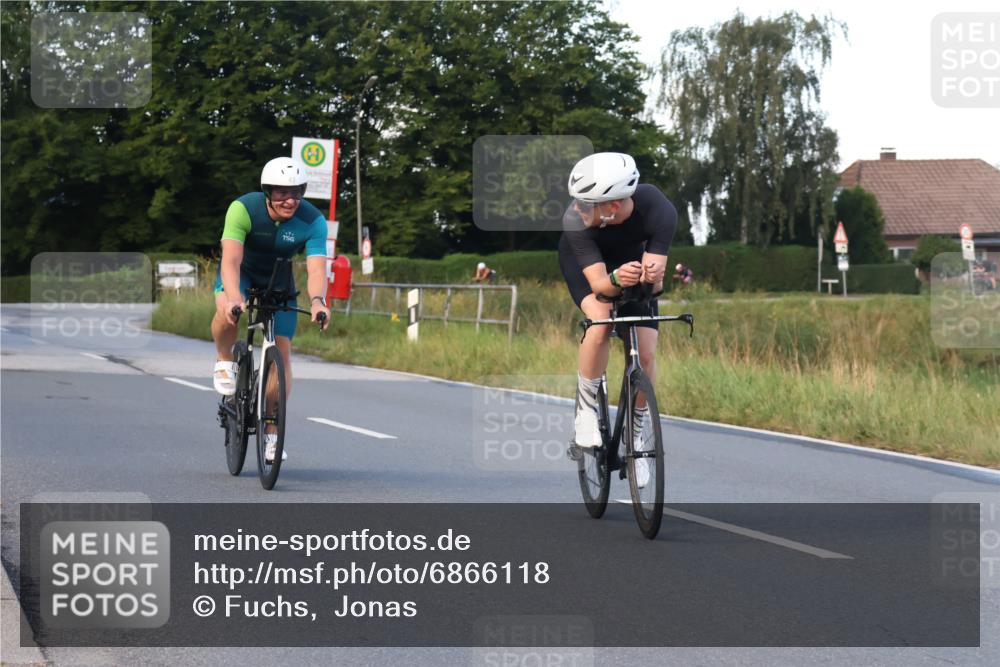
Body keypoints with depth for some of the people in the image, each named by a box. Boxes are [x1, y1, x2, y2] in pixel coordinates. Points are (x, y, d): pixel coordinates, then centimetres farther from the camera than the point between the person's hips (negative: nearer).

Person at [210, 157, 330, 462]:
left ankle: (271, 432, 6)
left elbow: (317, 268, -35)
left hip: (278, 281, 2)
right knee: (228, 312, -36)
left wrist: (317, 300, -56)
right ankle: (224, 362, -5)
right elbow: (231, 260, -40)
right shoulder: (243, 209, -31)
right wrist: (234, 298, -57)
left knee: (282, 351, -7)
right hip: (241, 272, -2)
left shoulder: (312, 221, -25)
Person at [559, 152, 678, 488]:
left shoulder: (659, 211, -38)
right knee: (601, 321, -31)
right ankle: (585, 409, -10)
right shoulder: (576, 221, -39)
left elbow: (655, 281, -34)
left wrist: (652, 274, -56)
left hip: (634, 260, 2)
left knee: (646, 354, -9)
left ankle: (634, 433, 13)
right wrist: (616, 280, -61)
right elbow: (597, 281, -40)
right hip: (583, 262, -2)